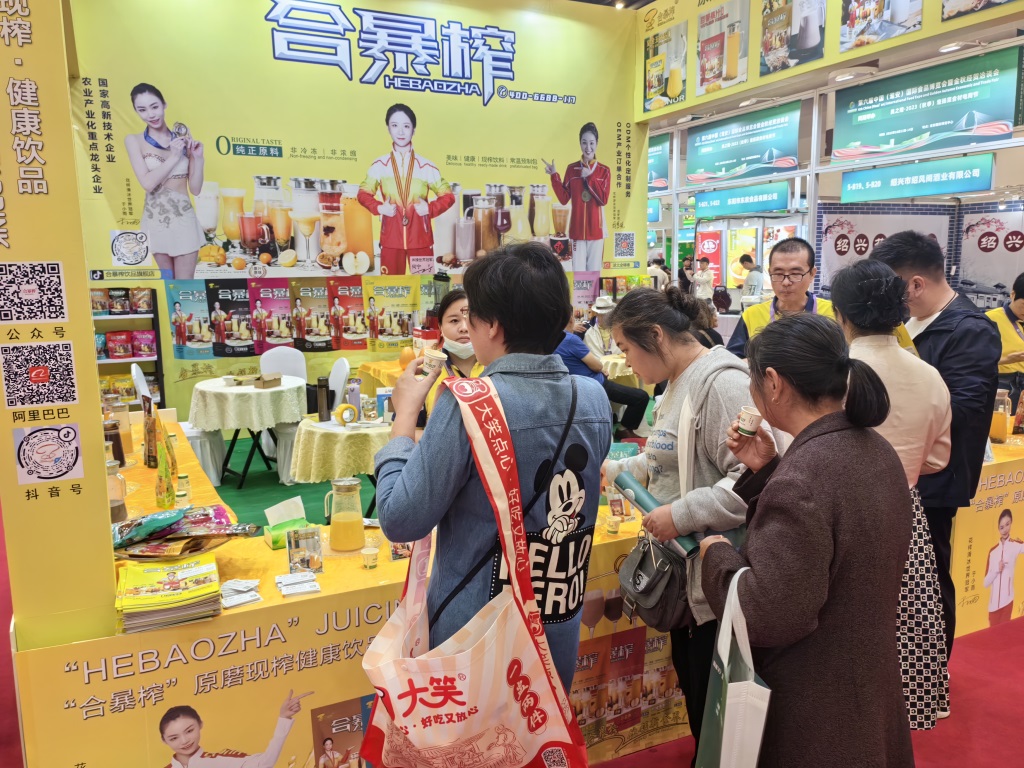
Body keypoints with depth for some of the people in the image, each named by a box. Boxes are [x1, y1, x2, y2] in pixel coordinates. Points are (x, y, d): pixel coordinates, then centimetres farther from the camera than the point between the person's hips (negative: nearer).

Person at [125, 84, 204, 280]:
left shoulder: (182, 140, 3)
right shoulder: (134, 140, 1)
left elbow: (195, 189, 2)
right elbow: (148, 183, -12)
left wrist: (198, 158, -11)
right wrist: (174, 156, -14)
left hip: (183, 218, 0)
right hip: (155, 220, 0)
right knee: (167, 283, 12)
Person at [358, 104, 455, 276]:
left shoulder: (426, 166, 1)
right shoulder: (379, 165, 3)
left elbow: (448, 196, 7)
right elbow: (363, 193, 12)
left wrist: (431, 208, -10)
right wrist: (378, 207, -7)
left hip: (420, 237, 0)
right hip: (391, 237, 0)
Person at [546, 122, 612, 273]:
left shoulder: (604, 171, 1)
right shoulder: (571, 169, 4)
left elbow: (603, 199, -10)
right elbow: (564, 198, 0)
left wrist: (589, 177, -14)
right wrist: (554, 176, -8)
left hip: (596, 229, 0)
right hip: (577, 229, 0)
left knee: (594, 270, 4)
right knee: (578, 271, 1)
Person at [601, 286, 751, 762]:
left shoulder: (722, 383, -21)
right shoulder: (680, 383, 10)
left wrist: (681, 515, -25)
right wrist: (615, 471, 24)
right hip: (687, 568, 10)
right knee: (690, 681, 22)